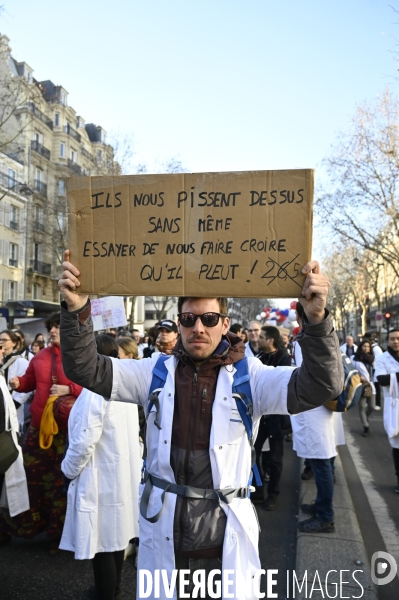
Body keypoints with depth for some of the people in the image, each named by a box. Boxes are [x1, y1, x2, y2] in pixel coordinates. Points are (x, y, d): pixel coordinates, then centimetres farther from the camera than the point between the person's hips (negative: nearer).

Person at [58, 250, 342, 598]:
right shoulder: (158, 372, 0)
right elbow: (87, 369, -4)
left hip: (225, 540, -1)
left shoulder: (248, 376, -7)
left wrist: (315, 318, -34)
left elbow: (322, 385, -17)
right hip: (163, 537, 2)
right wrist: (77, 309, -22)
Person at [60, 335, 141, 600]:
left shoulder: (95, 391, -22)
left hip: (101, 478, -9)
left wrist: (69, 468, -6)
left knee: (102, 541, 4)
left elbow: (84, 441, -24)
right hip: (124, 473, 9)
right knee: (116, 534, 21)